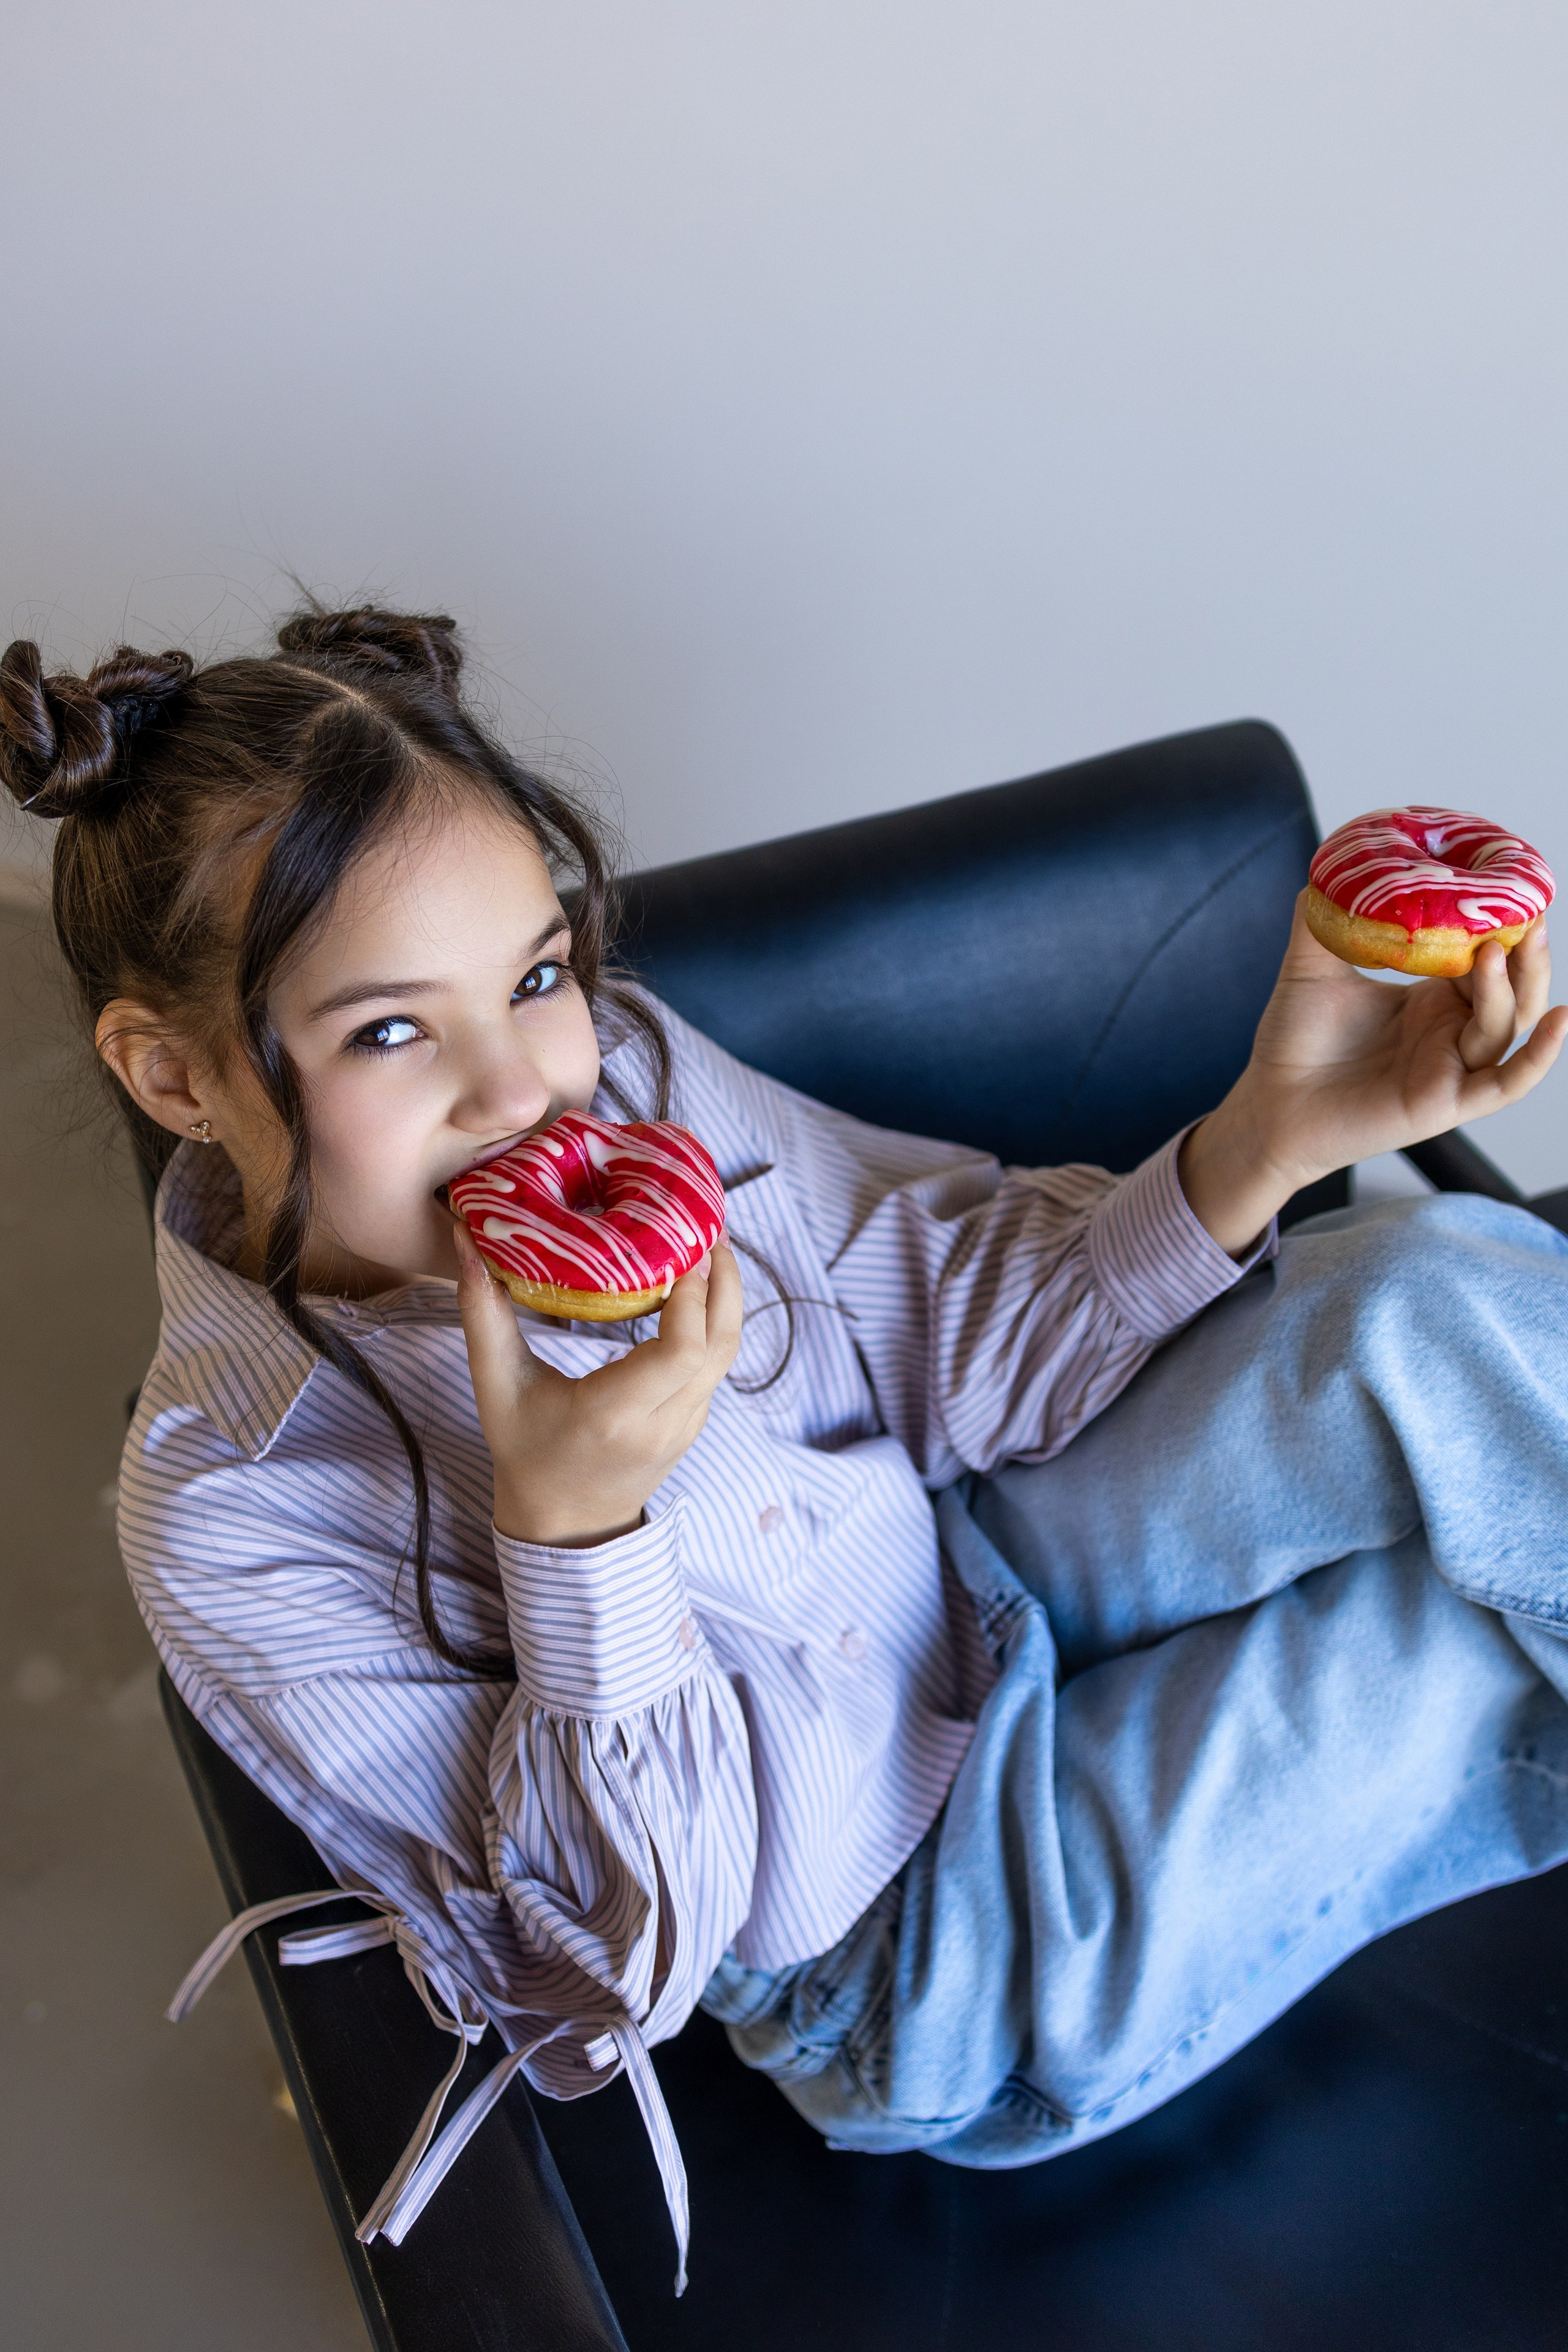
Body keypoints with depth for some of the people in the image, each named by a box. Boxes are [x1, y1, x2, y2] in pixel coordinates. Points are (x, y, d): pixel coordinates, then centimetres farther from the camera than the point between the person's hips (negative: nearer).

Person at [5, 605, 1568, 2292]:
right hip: (912, 1965, -4)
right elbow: (617, 1962, -17)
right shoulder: (227, 1519, -22)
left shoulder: (618, 1065, -12)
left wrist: (1269, 1141, -25)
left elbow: (969, 1332, -6)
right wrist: (574, 1525, -35)